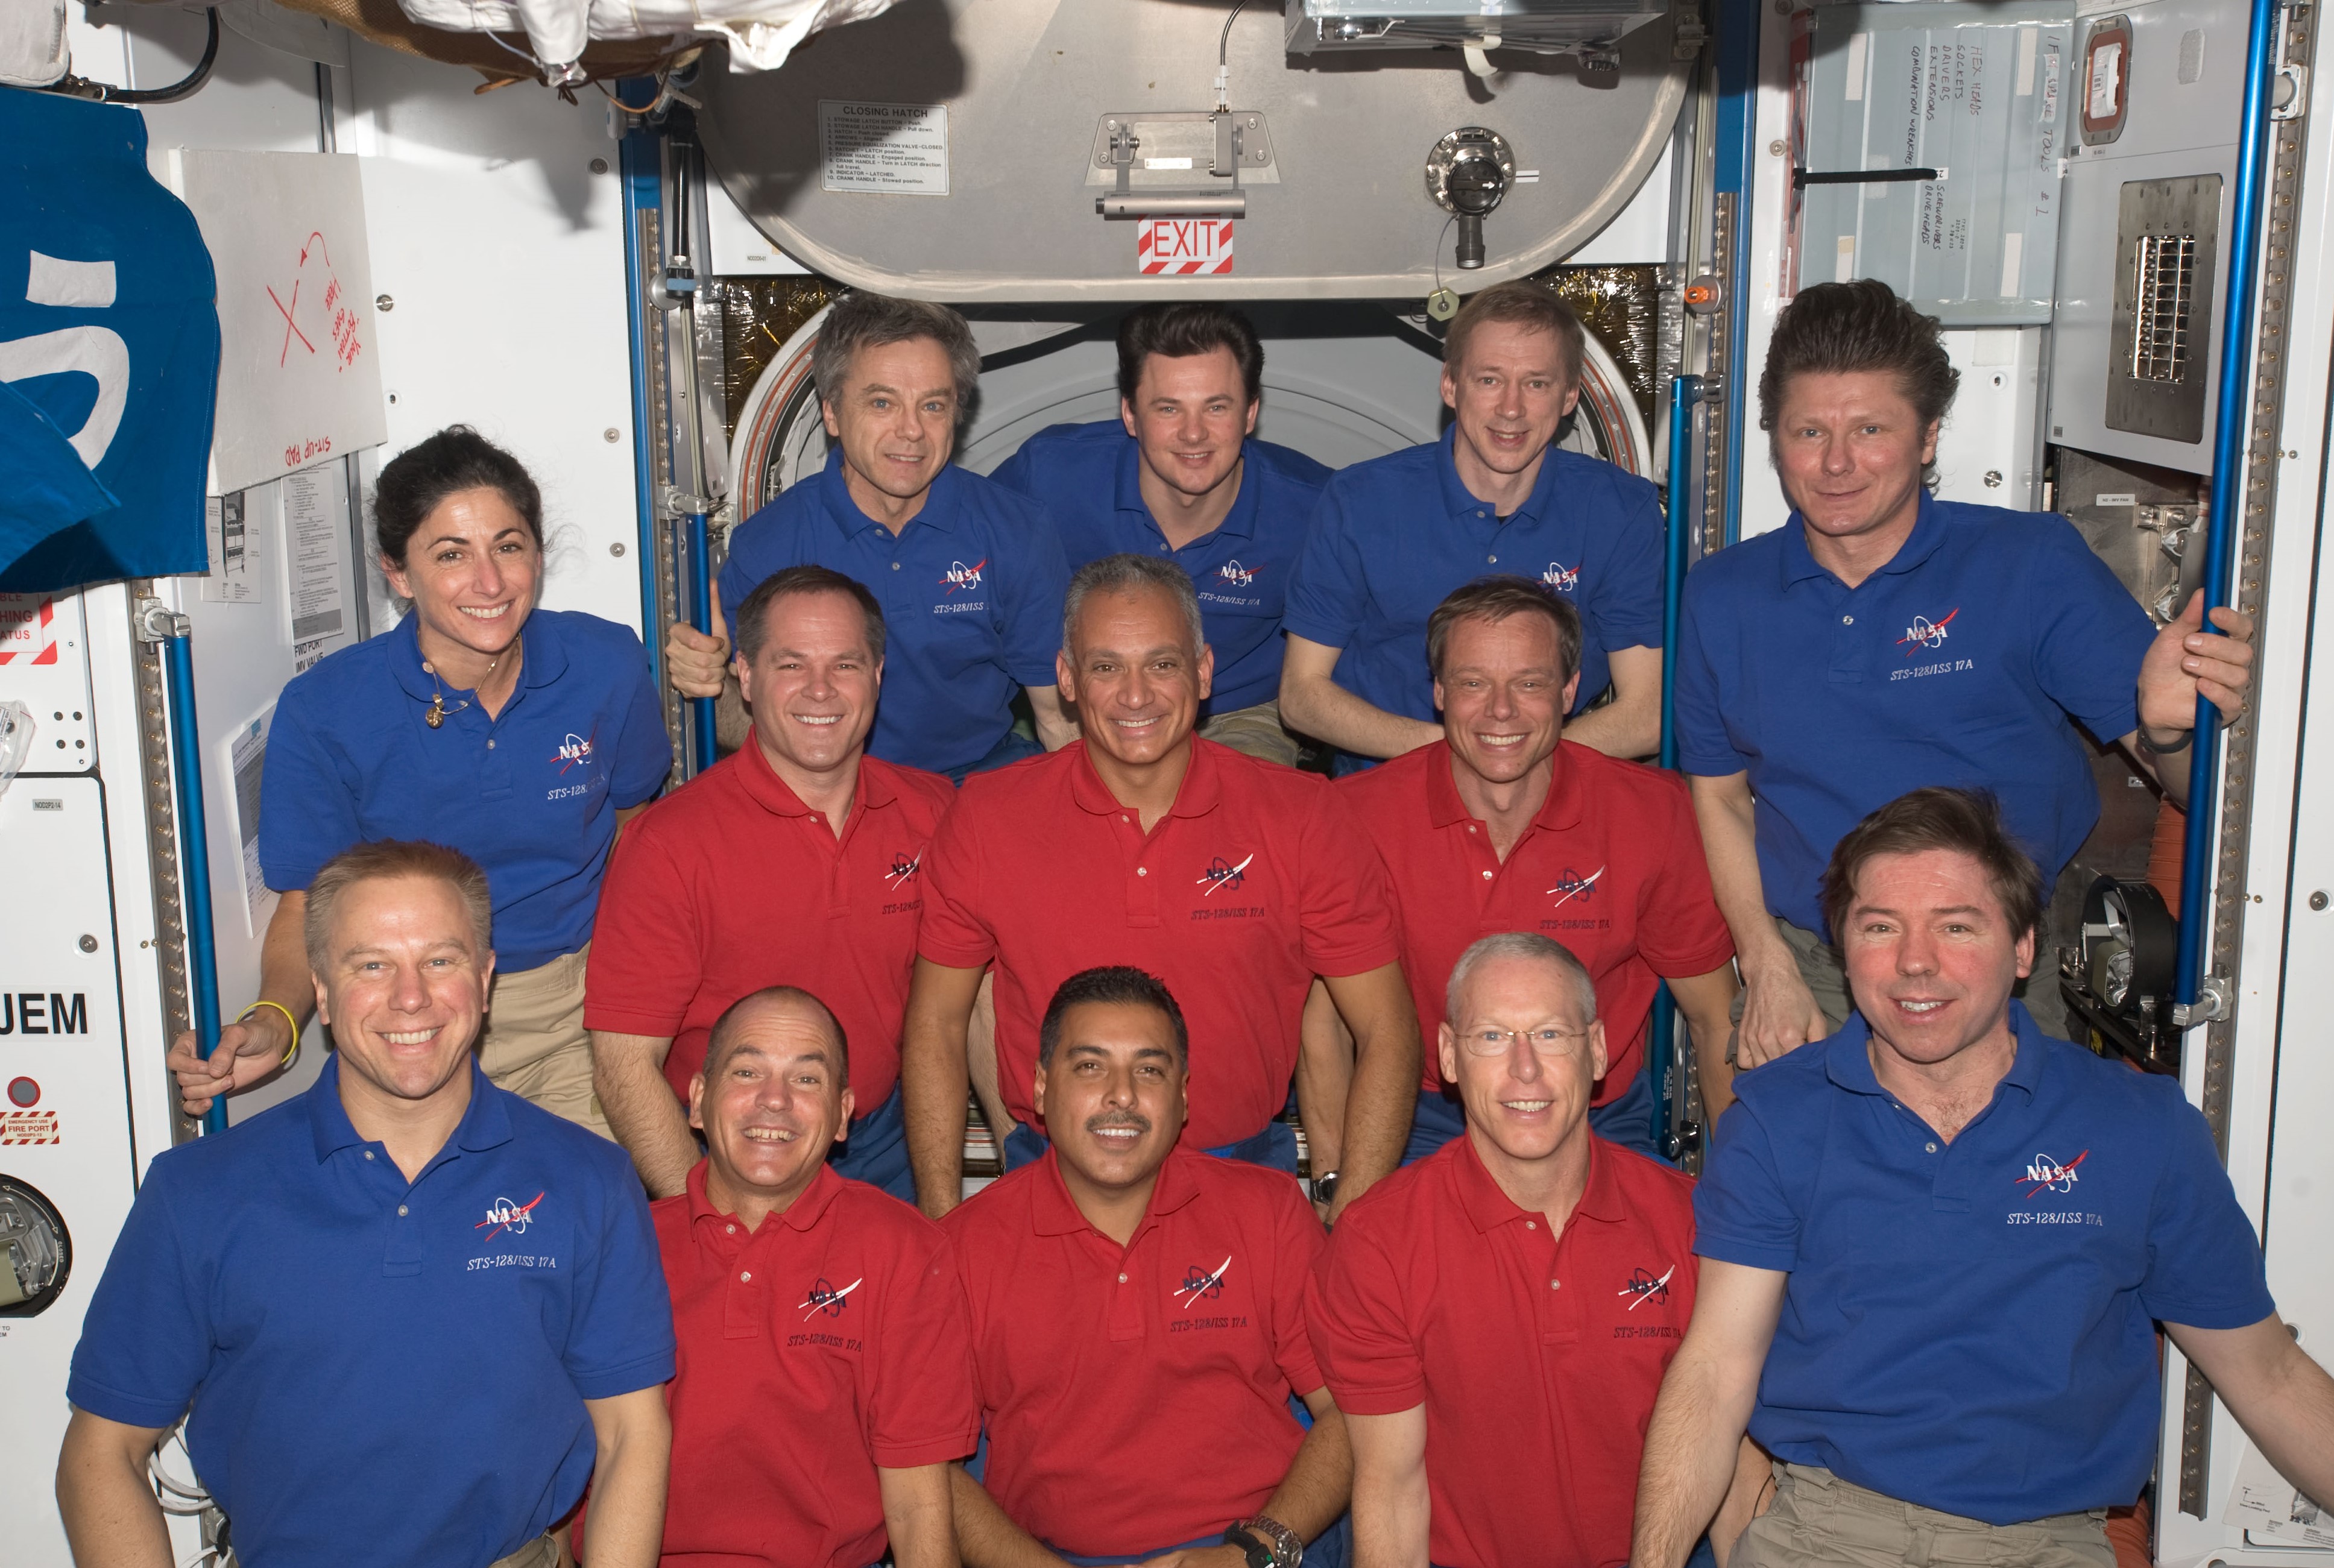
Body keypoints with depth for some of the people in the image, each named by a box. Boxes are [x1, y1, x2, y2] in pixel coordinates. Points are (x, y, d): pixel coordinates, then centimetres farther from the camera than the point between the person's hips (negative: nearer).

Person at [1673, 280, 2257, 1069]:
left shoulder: (2036, 565, -2)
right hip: (1804, 966, 2)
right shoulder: (1720, 595, 7)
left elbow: (2189, 786, -2)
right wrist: (1769, 970, -1)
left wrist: (2168, 727, -26)